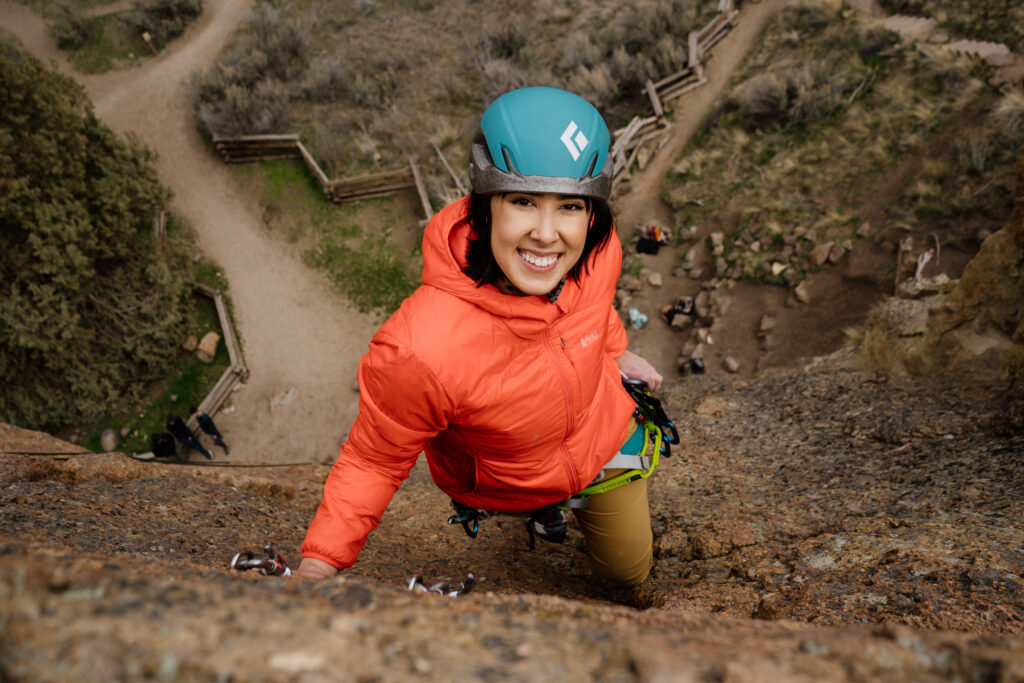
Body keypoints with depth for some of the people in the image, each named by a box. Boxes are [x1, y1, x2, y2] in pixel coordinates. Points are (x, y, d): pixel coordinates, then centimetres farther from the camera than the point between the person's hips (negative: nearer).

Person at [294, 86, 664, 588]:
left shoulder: (599, 251, -30)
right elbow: (373, 462, -27)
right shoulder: (421, 352, -46)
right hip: (505, 485, -3)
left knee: (628, 572, 31)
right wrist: (316, 568, -33)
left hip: (602, 440, 4)